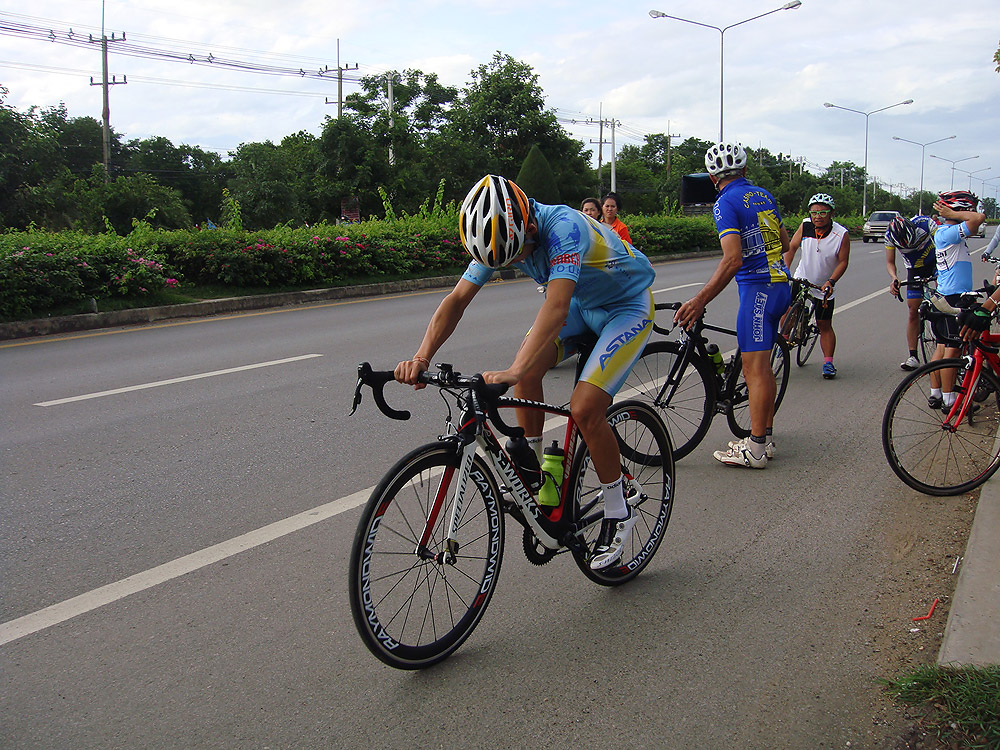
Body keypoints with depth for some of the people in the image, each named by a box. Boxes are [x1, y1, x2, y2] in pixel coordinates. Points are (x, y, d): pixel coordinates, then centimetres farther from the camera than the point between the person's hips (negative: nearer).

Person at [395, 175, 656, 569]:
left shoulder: (563, 227, -38)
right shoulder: (499, 236, -15)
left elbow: (555, 308, -49)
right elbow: (457, 299, -17)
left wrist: (514, 371, -61)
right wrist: (421, 357, -31)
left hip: (627, 306, -7)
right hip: (580, 303, 7)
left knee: (584, 409, -19)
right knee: (527, 369, -18)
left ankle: (618, 513, 1)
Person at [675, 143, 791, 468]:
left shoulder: (726, 203, -12)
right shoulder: (764, 195, 13)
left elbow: (733, 260, -24)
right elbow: (784, 243, 21)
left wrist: (699, 301, -26)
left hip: (757, 286, -9)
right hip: (780, 284, 9)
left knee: (755, 368, -7)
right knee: (761, 366, 15)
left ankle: (755, 449, -4)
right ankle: (766, 438, 21)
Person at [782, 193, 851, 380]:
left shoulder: (842, 234, -17)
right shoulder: (805, 226, -12)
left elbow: (843, 261, -13)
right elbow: (792, 247, 1)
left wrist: (831, 281, -26)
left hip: (824, 287, -1)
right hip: (801, 279, 2)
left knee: (825, 325, 1)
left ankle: (828, 363, 7)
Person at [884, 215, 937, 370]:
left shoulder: (925, 223, -29)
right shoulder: (890, 235, -21)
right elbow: (890, 262, -13)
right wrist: (894, 278, -34)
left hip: (936, 262, -2)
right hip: (914, 269, 2)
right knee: (913, 312, -1)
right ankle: (913, 356, 2)